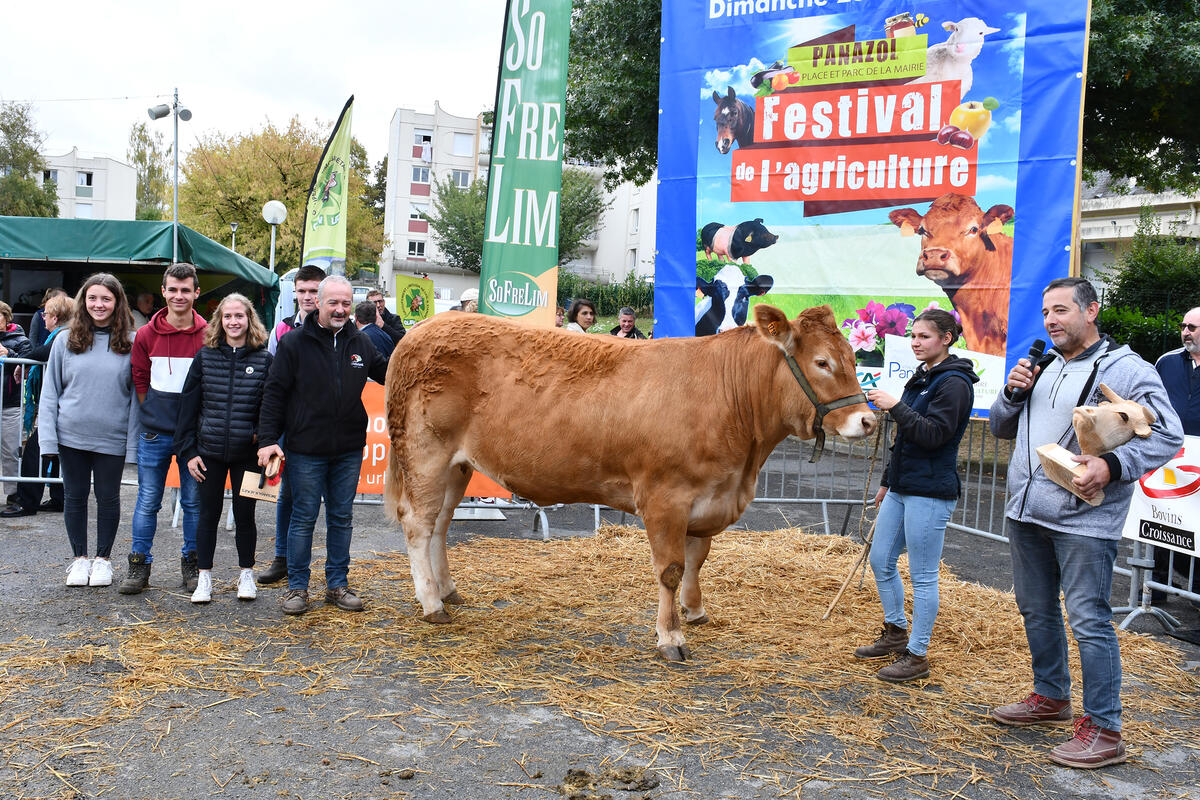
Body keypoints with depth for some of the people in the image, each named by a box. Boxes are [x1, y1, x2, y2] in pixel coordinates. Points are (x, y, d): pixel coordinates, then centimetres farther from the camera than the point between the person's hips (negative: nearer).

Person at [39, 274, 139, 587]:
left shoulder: (131, 343, -2)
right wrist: (48, 437, -4)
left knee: (108, 497, 9)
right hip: (71, 436, 2)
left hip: (112, 438, -1)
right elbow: (50, 392, 4)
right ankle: (80, 558, 25)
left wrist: (134, 442, -6)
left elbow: (137, 395, -1)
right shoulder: (65, 341, 2)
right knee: (74, 496, 10)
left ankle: (103, 559, 25)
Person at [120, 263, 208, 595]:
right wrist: (156, 416, 3)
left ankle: (191, 562, 21)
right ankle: (139, 565, 17)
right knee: (147, 501, 6)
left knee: (194, 502, 8)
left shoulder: (208, 335, -3)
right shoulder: (146, 335, 1)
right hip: (155, 434, 1)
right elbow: (140, 381, 8)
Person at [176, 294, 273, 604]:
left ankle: (246, 574, 24)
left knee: (244, 515, 9)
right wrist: (188, 451, -2)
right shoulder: (205, 356, 2)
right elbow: (188, 404, 3)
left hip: (247, 454, -1)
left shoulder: (263, 359, -1)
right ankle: (204, 578, 18)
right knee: (208, 515, 7)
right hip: (210, 451, 1)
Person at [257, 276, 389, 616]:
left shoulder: (360, 342, 6)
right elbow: (274, 393, -5)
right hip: (306, 450, -4)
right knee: (303, 519, 5)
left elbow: (388, 372, 20)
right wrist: (268, 439, -11)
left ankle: (338, 585, 24)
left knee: (342, 518, 12)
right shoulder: (294, 342, -5)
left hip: (349, 450, 4)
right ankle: (297, 587, 17)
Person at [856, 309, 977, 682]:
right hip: (902, 489, 9)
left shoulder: (954, 382, -11)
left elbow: (933, 434, -21)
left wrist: (895, 407, -24)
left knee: (923, 576, -1)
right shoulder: (921, 378, 16)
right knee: (881, 561, 15)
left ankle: (917, 656, 9)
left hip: (930, 493, -9)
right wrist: (887, 481, 24)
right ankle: (896, 633, 33)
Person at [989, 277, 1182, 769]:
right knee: (1036, 610, 18)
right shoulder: (1041, 367, 15)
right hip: (1025, 512, 8)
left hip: (1083, 519, -8)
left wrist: (1112, 465, -27)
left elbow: (1168, 436, -14)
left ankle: (1104, 729, 4)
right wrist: (1013, 393, -1)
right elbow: (1001, 428, 19)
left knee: (1088, 620, -5)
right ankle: (1051, 697, 35)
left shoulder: (1125, 369, -8)